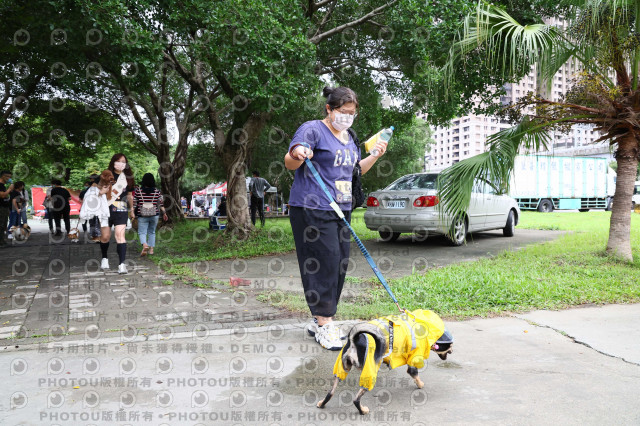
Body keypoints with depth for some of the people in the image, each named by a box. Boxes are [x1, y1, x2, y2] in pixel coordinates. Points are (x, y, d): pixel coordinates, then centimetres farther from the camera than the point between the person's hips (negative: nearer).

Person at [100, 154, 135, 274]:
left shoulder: (127, 178, 10)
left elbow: (129, 195, 20)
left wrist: (131, 210, 26)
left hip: (121, 211, 0)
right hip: (106, 210, 0)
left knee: (120, 235, -12)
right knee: (105, 236, 6)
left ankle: (122, 264, -16)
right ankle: (104, 258, 32)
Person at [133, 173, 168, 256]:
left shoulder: (138, 190, -3)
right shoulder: (157, 191, -1)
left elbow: (134, 203, 0)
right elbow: (161, 203, 2)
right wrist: (164, 214, 11)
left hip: (142, 215, -2)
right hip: (154, 215, 2)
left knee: (142, 232, 2)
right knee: (152, 232, 16)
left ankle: (144, 245, -25)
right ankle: (151, 249, 15)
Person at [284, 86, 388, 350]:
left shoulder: (349, 138, 19)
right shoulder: (312, 129, -5)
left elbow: (354, 170, 29)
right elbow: (289, 163, -12)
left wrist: (375, 156, 14)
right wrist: (297, 155, -34)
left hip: (341, 209, 8)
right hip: (313, 209, -8)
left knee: (340, 263, 7)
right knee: (324, 262, -11)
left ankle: (320, 321, 19)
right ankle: (324, 326, -3)